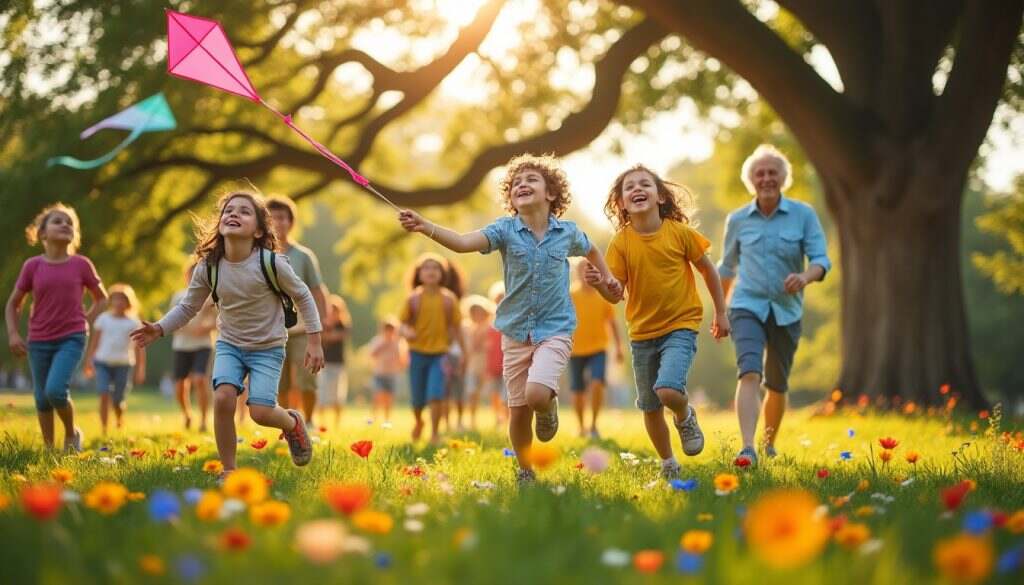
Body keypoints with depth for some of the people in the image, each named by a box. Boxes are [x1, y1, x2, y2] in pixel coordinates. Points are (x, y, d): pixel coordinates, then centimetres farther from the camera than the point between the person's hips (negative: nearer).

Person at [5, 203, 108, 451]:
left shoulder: (81, 265, -4)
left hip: (71, 339, -2)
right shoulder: (32, 266, -3)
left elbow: (102, 299, 11)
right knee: (42, 399, 7)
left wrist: (86, 321, -2)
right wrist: (13, 334, -2)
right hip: (39, 341, 2)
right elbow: (13, 303, 9)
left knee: (55, 390, -20)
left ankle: (72, 433, 7)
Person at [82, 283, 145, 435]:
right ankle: (104, 429, -13)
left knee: (118, 401, 1)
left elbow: (140, 348, 2)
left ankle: (120, 422, 33)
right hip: (103, 362, 0)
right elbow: (94, 342, 9)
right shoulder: (103, 319, 5)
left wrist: (140, 369, -3)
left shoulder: (134, 323, 2)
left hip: (123, 365, 0)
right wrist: (88, 361, 4)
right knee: (104, 395, -17)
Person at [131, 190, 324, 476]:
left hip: (268, 347, -2)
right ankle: (229, 471, -5)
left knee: (260, 412, -16)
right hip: (230, 344, 2)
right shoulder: (208, 267, -12)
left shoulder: (271, 263, -20)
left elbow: (303, 296, -6)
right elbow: (188, 307, 3)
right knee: (223, 398, -22)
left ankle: (293, 423, 21)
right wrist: (159, 329, -13)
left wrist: (314, 342, -5)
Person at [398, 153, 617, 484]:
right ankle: (525, 472, 29)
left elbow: (591, 251, 24)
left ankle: (549, 406, 12)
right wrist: (426, 228, -39)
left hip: (555, 329, -1)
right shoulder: (505, 230, -6)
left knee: (536, 394, -26)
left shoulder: (568, 232, -1)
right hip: (516, 330, 1)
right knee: (518, 411, 7)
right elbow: (464, 242, -24)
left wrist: (607, 278, 9)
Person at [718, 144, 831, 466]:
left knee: (777, 386, 12)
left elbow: (821, 260, -6)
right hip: (747, 306, -1)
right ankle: (748, 449, -32)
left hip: (786, 310, 1)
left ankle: (770, 444, 36)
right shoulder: (737, 220, 4)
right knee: (749, 374, -23)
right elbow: (727, 267, 16)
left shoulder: (804, 215, -1)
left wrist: (805, 277, -29)